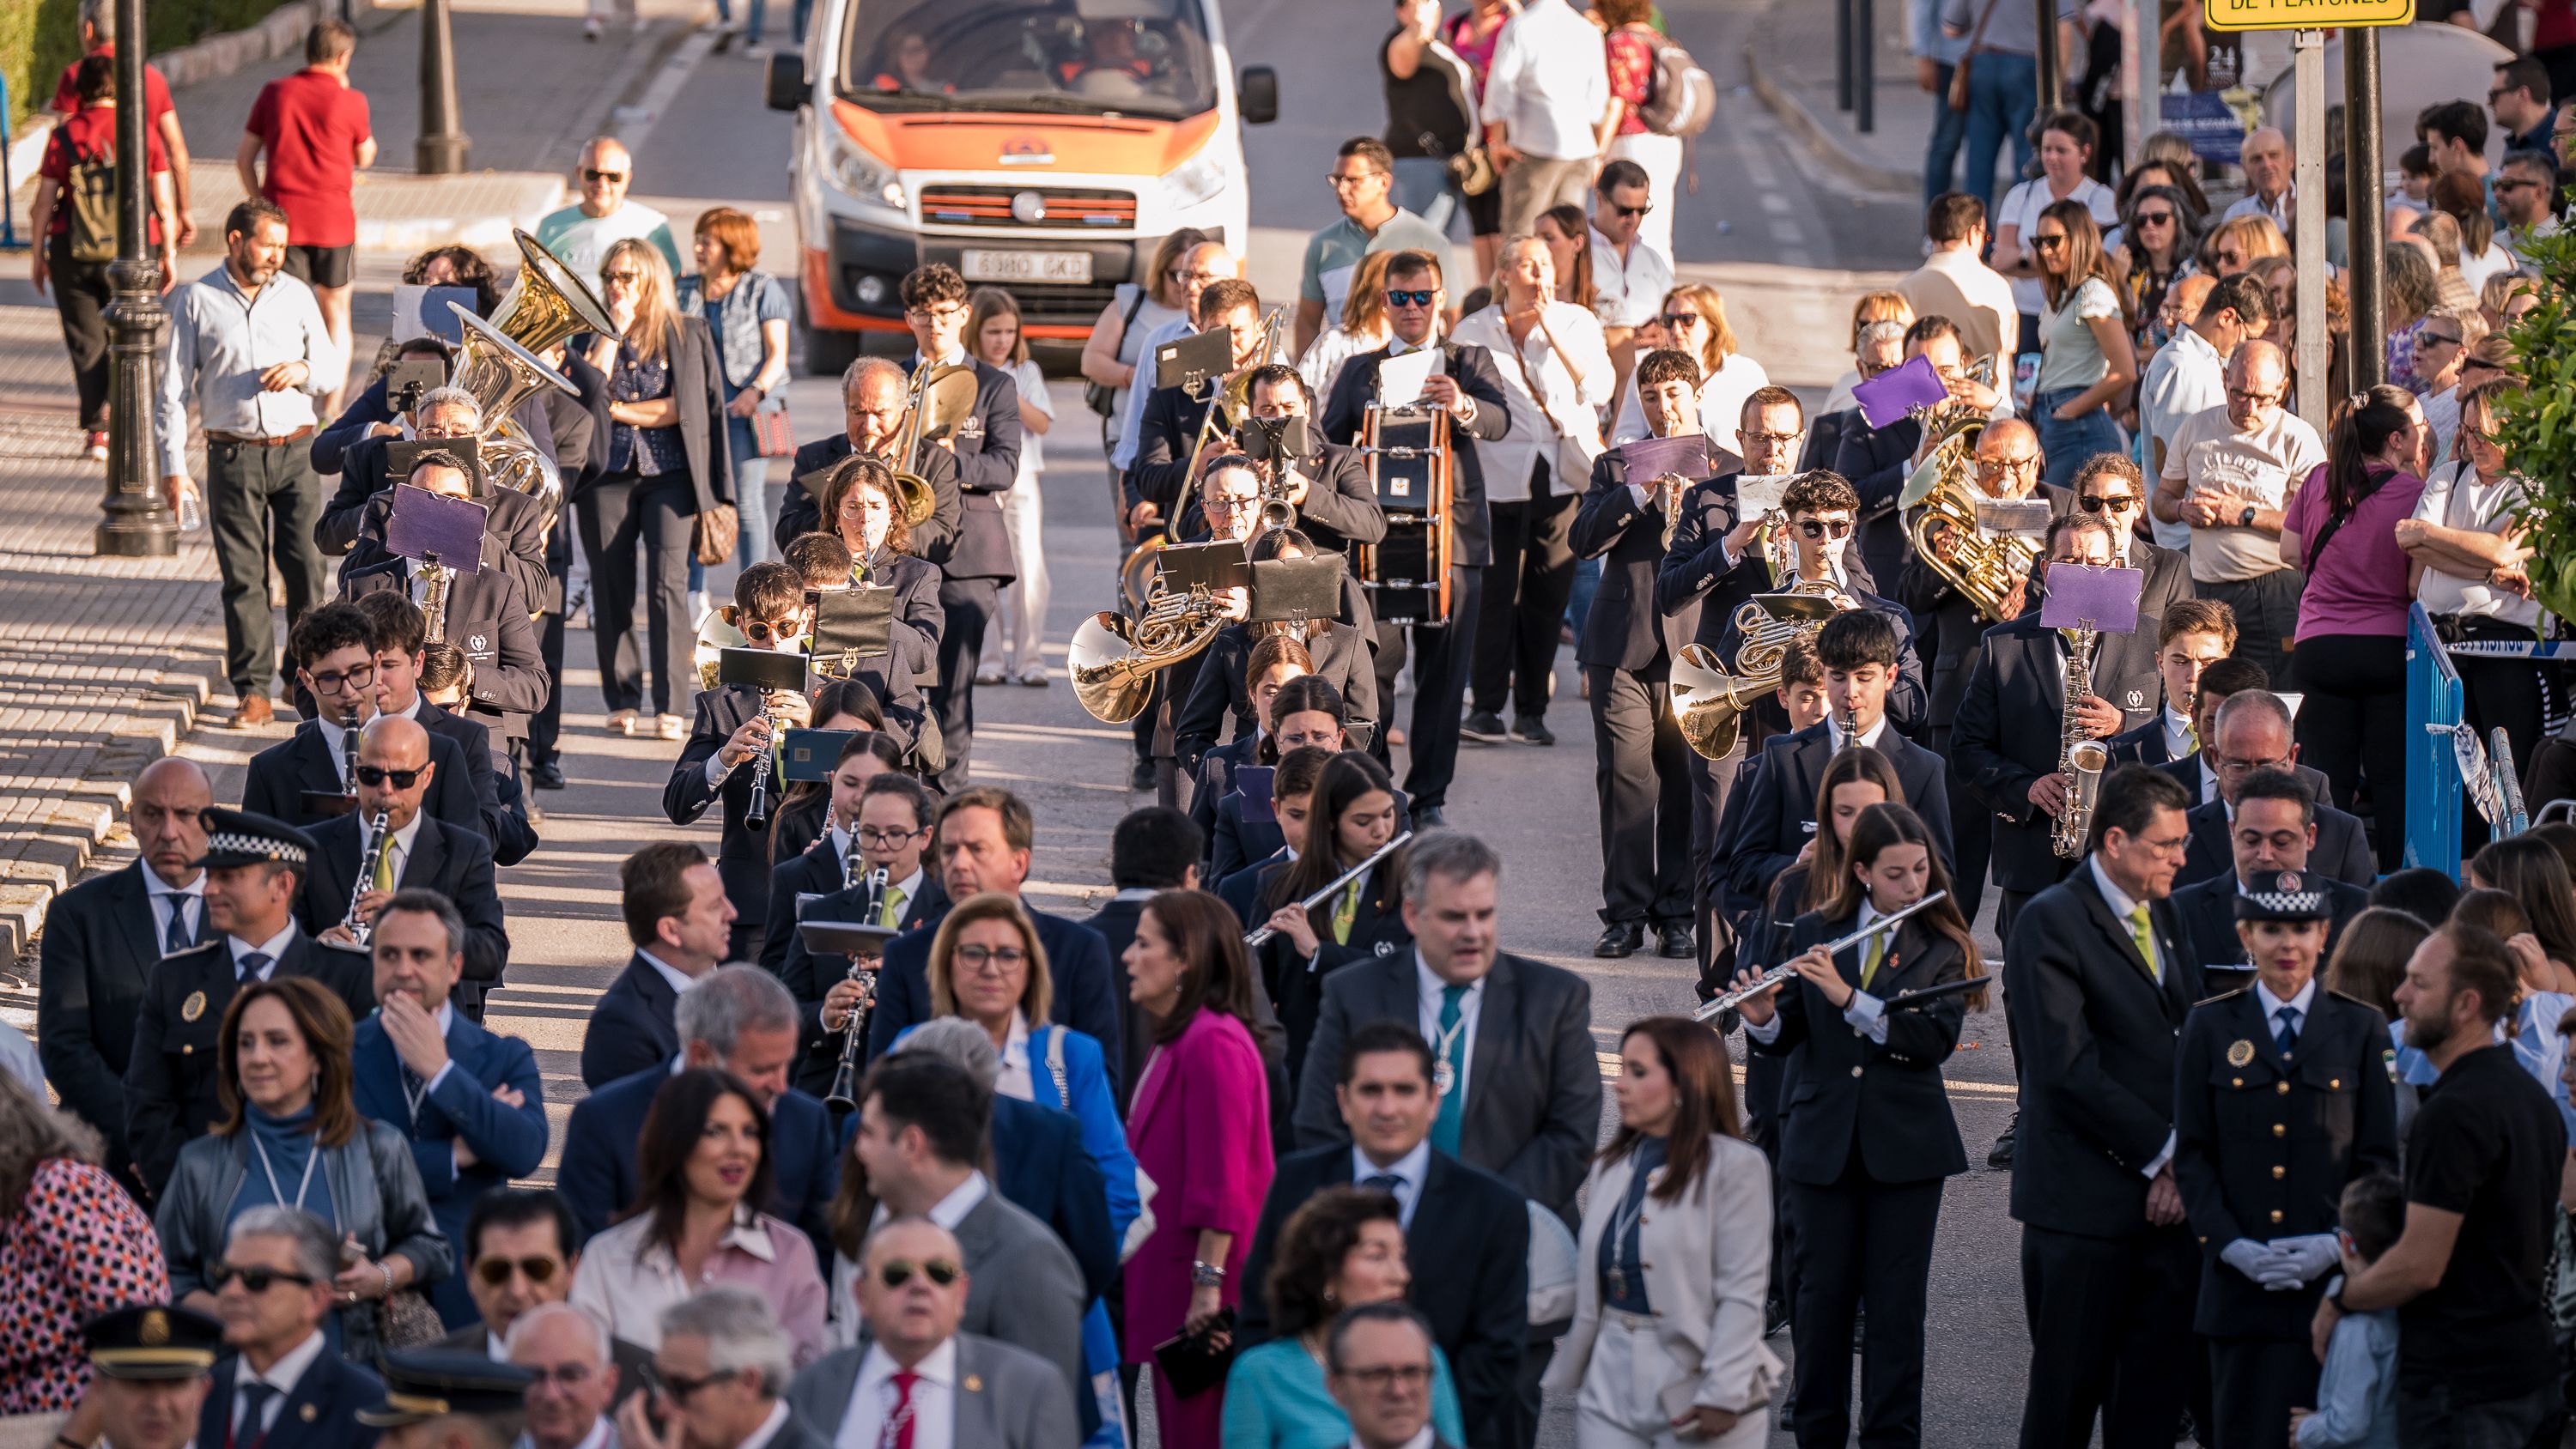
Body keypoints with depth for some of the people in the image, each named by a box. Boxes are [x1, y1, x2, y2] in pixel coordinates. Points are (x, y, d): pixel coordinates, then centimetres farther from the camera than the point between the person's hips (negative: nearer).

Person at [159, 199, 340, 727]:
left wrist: (304, 372, -8)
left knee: (306, 568, -3)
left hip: (294, 451, 2)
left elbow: (333, 366, 16)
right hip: (233, 457, -2)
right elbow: (174, 386, 3)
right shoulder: (197, 301, 2)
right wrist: (173, 465, -2)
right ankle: (252, 690, 3)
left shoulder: (296, 295, 9)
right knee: (243, 578, -2)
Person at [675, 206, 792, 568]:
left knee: (747, 501, -4)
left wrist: (756, 391, -18)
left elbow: (777, 354, -3)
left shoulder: (762, 289, 2)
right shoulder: (686, 291, 15)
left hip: (745, 410, -4)